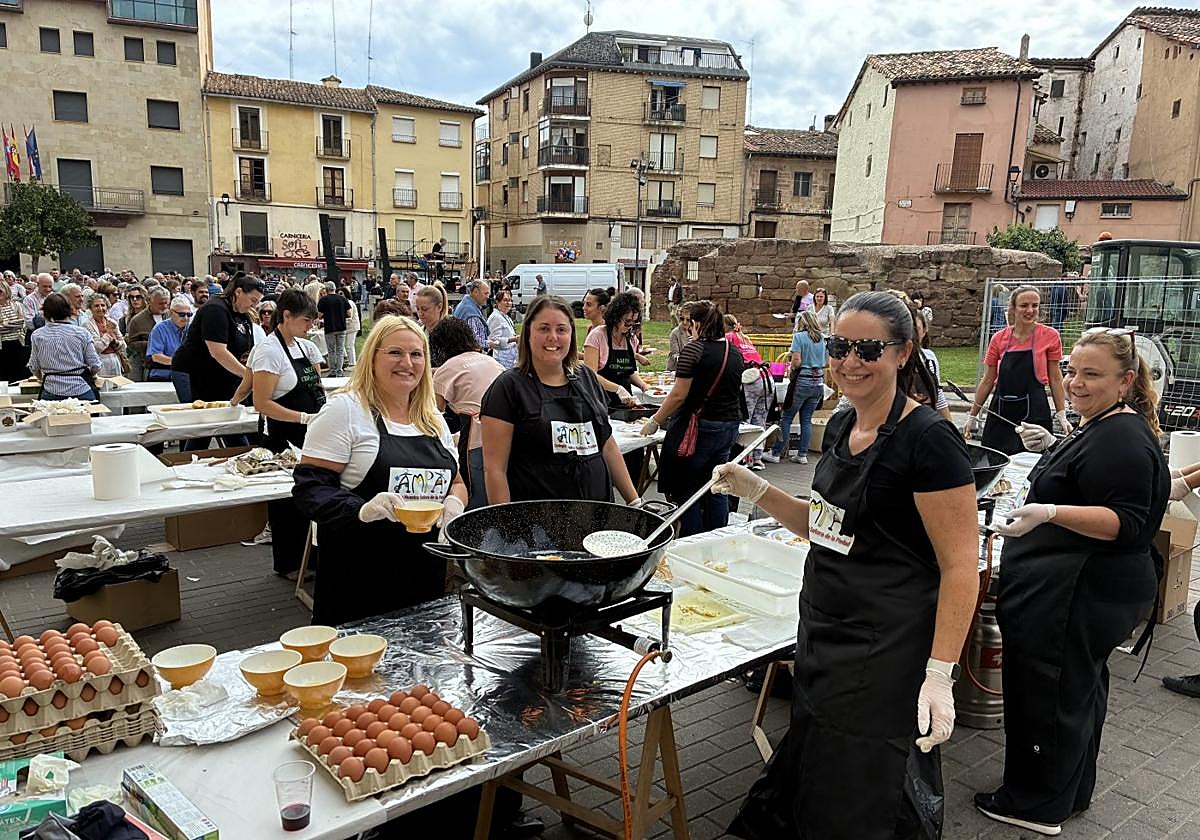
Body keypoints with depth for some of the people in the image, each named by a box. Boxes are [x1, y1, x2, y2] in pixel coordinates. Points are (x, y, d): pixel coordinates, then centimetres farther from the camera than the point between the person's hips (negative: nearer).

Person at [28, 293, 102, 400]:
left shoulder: (37, 335, 3)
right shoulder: (82, 333, -3)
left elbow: (34, 368, 9)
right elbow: (95, 366, -2)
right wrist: (89, 374, 20)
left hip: (51, 392, 1)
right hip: (81, 391, -1)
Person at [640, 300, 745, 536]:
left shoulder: (693, 349, -12)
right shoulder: (734, 352, 10)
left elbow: (679, 395, -15)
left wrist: (654, 422, -6)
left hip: (700, 426, -7)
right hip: (729, 426, 7)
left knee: (687, 490, 2)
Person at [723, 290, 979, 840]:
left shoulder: (927, 439, -18)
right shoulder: (842, 426, 6)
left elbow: (960, 566, -18)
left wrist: (940, 675, -22)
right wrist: (757, 491, 3)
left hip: (886, 654, -8)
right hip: (824, 639, 8)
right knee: (812, 793, 21)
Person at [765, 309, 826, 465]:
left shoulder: (799, 336, -7)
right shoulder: (822, 339, 9)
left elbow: (796, 361, -15)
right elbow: (828, 362, 12)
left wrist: (791, 371, 4)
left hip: (803, 381, -5)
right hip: (819, 381, 6)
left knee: (787, 418, 1)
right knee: (807, 419, 11)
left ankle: (776, 453, 4)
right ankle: (802, 455, 11)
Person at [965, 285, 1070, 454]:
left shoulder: (1050, 336, -2)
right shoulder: (999, 339, 2)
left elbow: (1055, 379, 3)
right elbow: (988, 380, 8)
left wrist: (1061, 416, -1)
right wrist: (973, 417, 8)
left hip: (1033, 412, -2)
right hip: (1000, 413, 2)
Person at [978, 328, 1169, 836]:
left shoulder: (1122, 439, -21)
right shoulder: (1100, 428, 12)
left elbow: (1126, 522, -26)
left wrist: (1049, 513, -37)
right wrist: (1053, 450, 13)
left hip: (1081, 596, -11)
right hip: (1080, 589, 11)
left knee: (1047, 696, 2)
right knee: (1078, 690, 21)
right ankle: (1072, 791, 38)